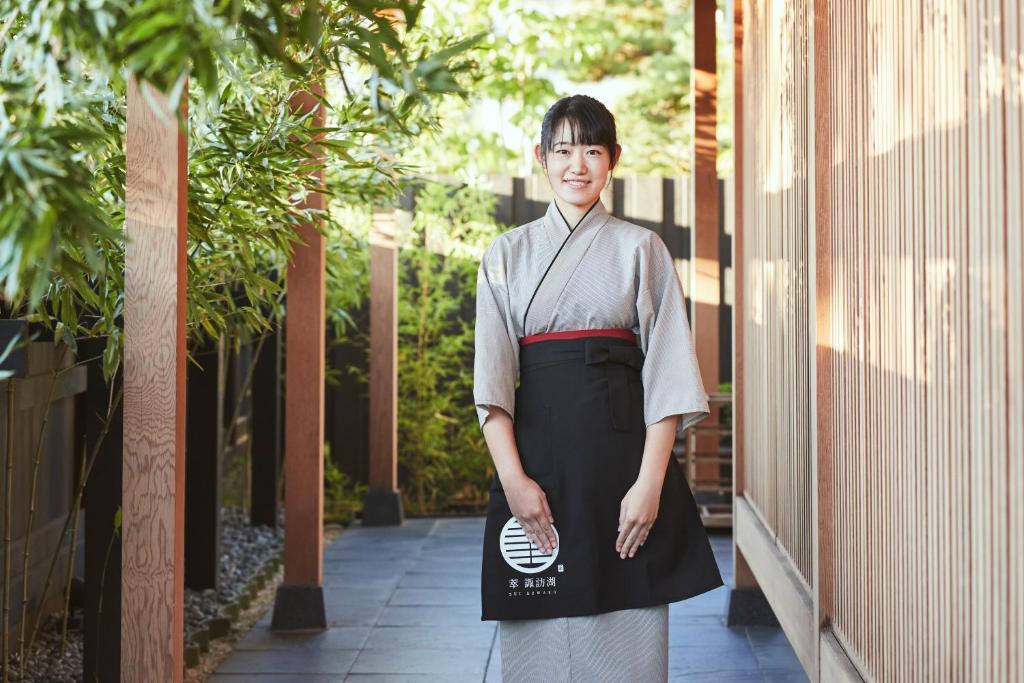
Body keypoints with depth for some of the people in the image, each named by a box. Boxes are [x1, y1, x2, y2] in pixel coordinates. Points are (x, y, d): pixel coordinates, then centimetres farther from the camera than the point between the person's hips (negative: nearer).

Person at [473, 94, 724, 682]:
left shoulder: (641, 249, 6)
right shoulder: (508, 253, 10)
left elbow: (668, 374, 0)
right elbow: (492, 375, 3)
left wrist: (651, 482, -11)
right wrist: (513, 478, -9)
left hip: (623, 448, -1)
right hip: (536, 450, 1)